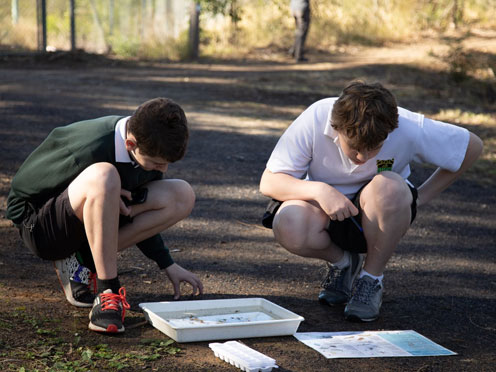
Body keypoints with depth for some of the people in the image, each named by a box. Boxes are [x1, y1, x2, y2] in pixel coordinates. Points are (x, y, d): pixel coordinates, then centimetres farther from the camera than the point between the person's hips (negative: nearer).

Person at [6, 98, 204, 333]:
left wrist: (168, 265, 7)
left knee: (183, 196, -8)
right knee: (102, 175, -38)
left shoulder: (151, 148, -8)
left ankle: (85, 261, -7)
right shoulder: (88, 151, -31)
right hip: (37, 226, -8)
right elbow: (23, 183, -16)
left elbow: (138, 216, 10)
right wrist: (103, 191, -21)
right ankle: (108, 292, -29)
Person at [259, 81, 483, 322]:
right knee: (289, 227, -34)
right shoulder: (315, 120, -25)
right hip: (326, 211, 1)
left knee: (388, 188, -37)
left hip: (378, 214, 0)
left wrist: (420, 198, -9)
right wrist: (318, 189, -39)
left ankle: (372, 278, -10)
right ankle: (342, 262, 2)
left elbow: (472, 146, -9)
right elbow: (268, 182, -20)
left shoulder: (409, 129, -25)